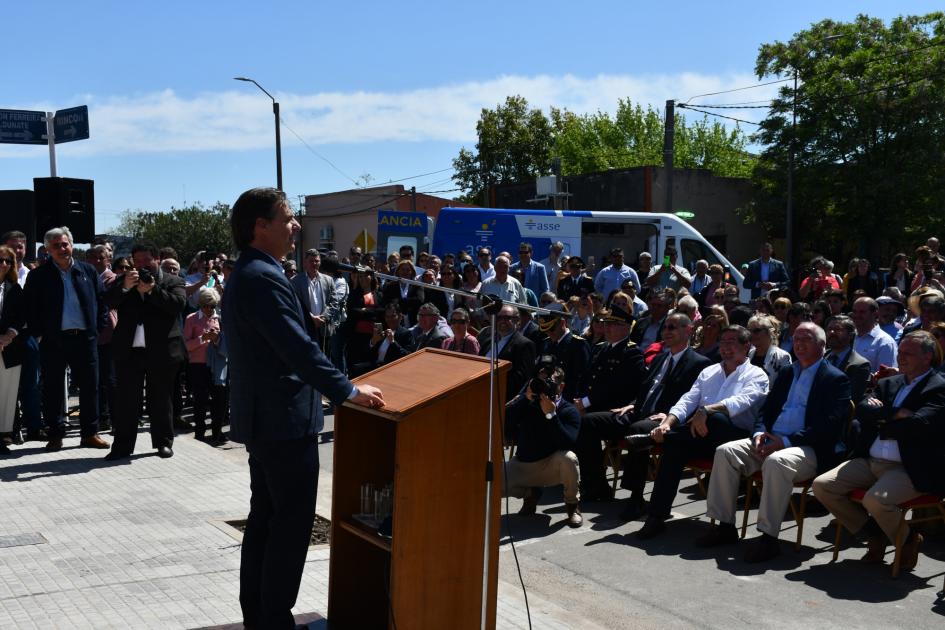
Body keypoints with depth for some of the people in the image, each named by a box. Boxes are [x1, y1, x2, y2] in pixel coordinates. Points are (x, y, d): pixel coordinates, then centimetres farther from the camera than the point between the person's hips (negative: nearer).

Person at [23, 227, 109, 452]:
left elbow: (99, 301, 10)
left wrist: (98, 329, 3)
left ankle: (90, 433, 14)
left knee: (90, 386, 5)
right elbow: (30, 307, 2)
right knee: (53, 389, 5)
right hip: (53, 340, -2)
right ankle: (55, 435, 14)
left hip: (85, 338, 2)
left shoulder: (88, 271, 8)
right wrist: (37, 333, -5)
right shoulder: (38, 275, 1)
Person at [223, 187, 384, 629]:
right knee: (292, 525, -3)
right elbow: (299, 349, -25)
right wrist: (348, 391, -18)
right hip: (285, 420, -11)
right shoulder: (264, 278, -19)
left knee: (264, 518, 16)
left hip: (262, 418, 11)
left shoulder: (244, 275, 14)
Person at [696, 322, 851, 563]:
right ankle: (725, 526, -9)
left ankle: (769, 536, -30)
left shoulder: (836, 380, 1)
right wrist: (759, 434, -2)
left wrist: (786, 441, -19)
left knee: (776, 461, -37)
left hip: (810, 450, -7)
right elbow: (766, 410, 22)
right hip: (771, 441, 7)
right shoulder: (786, 373, 22)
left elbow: (829, 426, -12)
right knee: (725, 452, -14)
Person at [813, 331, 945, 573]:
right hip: (870, 461, 7)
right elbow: (862, 410, 2)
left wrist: (883, 426, -6)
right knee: (822, 486, -8)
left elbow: (919, 425, -19)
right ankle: (875, 536, 11)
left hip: (911, 469, -7)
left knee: (875, 499, -33)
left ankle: (908, 541, 2)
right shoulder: (889, 383, 18)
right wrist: (894, 414, -12)